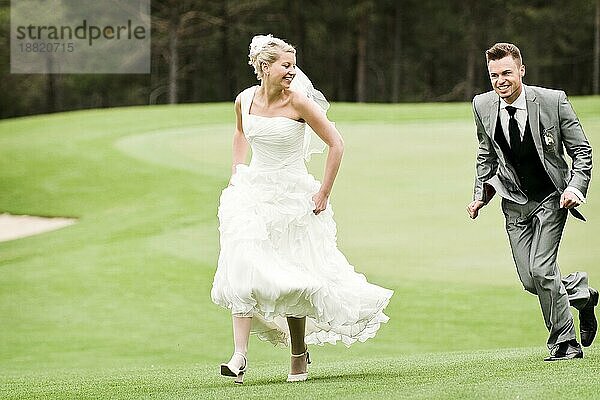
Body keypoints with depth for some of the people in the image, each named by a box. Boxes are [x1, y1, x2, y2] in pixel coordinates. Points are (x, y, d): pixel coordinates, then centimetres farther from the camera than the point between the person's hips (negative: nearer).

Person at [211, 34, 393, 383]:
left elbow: (336, 144, -8)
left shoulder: (298, 101, -13)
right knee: (243, 270, -12)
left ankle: (299, 355, 22)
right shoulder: (245, 100, 0)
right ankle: (241, 356, -16)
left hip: (292, 196, -3)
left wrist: (325, 193, -9)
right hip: (253, 193, 3)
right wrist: (237, 174, 15)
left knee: (291, 279, 3)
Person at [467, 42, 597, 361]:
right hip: (515, 201, 4)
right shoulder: (483, 106, -5)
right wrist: (481, 194, 6)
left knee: (541, 269, -16)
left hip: (551, 196, -4)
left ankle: (564, 343, 2)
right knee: (530, 281, 0)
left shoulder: (553, 101, -16)